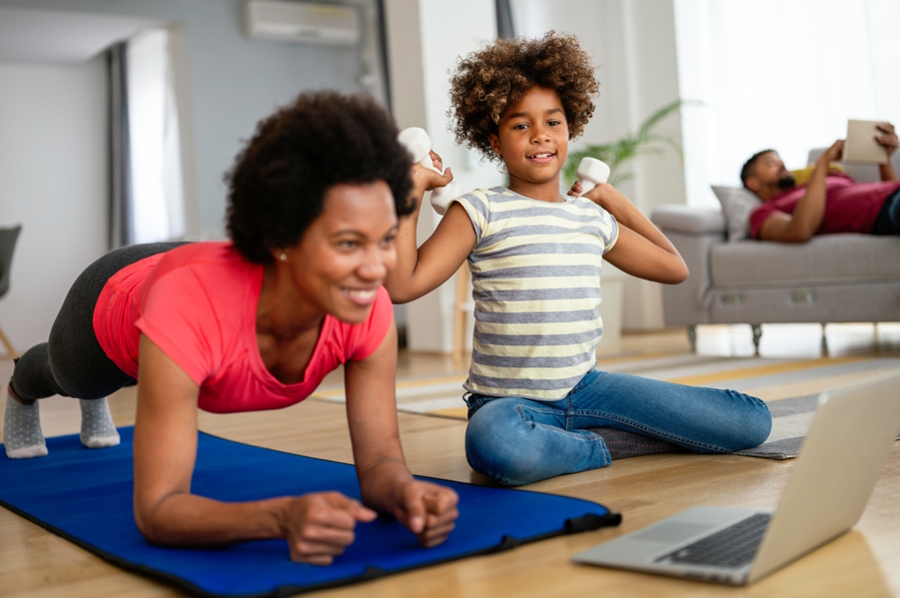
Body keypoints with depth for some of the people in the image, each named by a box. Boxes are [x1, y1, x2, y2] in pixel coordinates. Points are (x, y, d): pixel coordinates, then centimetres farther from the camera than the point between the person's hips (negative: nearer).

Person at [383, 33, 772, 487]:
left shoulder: (593, 218, 10)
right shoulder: (481, 211, -5)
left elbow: (674, 268, 25)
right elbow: (402, 285, -17)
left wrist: (615, 200, 19)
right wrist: (412, 187, -13)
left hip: (585, 389, 5)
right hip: (508, 401, -4)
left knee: (751, 421, -5)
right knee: (499, 448, -44)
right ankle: (603, 446, -11)